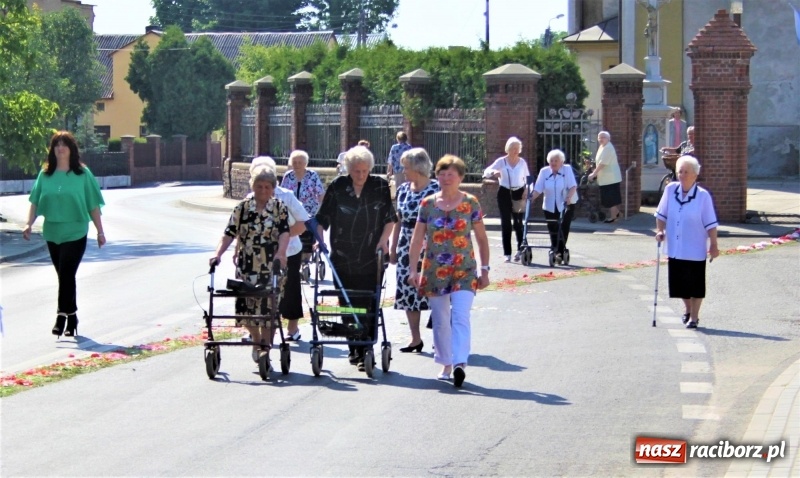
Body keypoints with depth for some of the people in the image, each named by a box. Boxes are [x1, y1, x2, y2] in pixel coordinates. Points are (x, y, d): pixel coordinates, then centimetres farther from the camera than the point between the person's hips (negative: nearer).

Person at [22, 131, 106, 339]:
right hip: (52, 233, 4)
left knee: (66, 275, -13)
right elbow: (35, 202, 5)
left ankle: (62, 317, -14)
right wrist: (29, 224, -9)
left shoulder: (83, 174, -2)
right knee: (64, 276, 11)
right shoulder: (45, 174, 6)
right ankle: (71, 318, 19)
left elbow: (93, 205, 1)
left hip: (75, 233, -4)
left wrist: (100, 231, 1)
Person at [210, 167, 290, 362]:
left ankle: (265, 348, 7)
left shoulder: (280, 207, 2)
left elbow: (285, 232, -11)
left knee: (268, 308, -3)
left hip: (271, 268, -2)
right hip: (246, 267, 2)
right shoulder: (242, 207, 6)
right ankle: (256, 340, 25)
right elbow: (230, 233, 1)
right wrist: (218, 254, -12)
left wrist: (281, 253, -28)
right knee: (245, 306, -1)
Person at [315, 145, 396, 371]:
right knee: (346, 304, 6)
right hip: (342, 257, 2)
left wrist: (383, 239, -5)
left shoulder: (380, 186, 2)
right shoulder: (337, 187, 2)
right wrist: (319, 239, -8)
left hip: (371, 257, -1)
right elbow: (322, 218, 6)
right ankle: (354, 348, 18)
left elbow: (390, 217, 8)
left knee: (368, 305, -7)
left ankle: (365, 352, -5)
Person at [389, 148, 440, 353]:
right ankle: (415, 339, 13)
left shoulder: (436, 189, -7)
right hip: (407, 246, 6)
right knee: (408, 292, 5)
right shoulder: (403, 189, 11)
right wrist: (393, 249, 14)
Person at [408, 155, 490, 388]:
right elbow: (417, 239, 6)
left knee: (460, 317, -17)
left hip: (464, 270, -2)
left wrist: (484, 270, 3)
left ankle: (459, 363, -25)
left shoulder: (470, 203, 1)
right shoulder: (428, 204, 4)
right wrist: (413, 269, -2)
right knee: (440, 321, 9)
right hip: (435, 271, 2)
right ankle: (446, 364, 23)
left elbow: (482, 239, 6)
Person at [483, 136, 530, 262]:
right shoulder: (501, 161, 0)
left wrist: (527, 189, -4)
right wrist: (494, 172, -31)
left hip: (519, 193, 1)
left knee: (518, 222, -4)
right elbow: (487, 172, -9)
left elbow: (527, 178, 14)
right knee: (506, 223, -1)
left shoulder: (522, 162, 7)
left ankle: (520, 248, 8)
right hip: (504, 193, -1)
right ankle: (507, 253, 2)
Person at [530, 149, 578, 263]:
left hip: (566, 205, -3)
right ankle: (555, 251, 15)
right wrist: (531, 198, -19)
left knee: (563, 229, -11)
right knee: (553, 230, 4)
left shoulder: (567, 169, -6)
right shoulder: (544, 171, 0)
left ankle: (560, 252, -10)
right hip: (550, 207, 3)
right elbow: (538, 188, -4)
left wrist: (569, 197, -29)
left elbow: (573, 186, -13)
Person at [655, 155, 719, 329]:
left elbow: (710, 224, -8)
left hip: (695, 250, -4)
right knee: (680, 282, 13)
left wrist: (713, 245, -8)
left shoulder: (703, 196, -12)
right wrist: (660, 230, -1)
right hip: (675, 248, 4)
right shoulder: (670, 190, -2)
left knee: (695, 285, 3)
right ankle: (687, 310, 36)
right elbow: (662, 214, 11)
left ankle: (694, 316, 17)